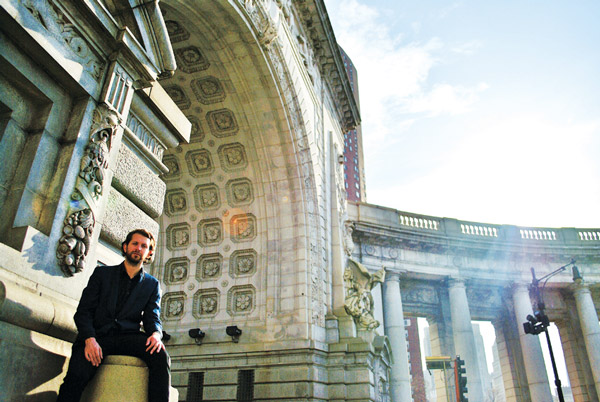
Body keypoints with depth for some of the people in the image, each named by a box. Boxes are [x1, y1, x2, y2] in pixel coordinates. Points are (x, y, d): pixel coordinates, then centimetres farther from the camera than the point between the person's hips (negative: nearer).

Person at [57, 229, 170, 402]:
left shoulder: (152, 285, 18)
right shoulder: (102, 273, 15)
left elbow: (152, 318, 9)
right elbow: (83, 311, 6)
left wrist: (156, 333, -17)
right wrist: (89, 339, -14)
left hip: (128, 337, 1)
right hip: (97, 336, 0)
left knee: (160, 354, -30)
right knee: (77, 373, -32)